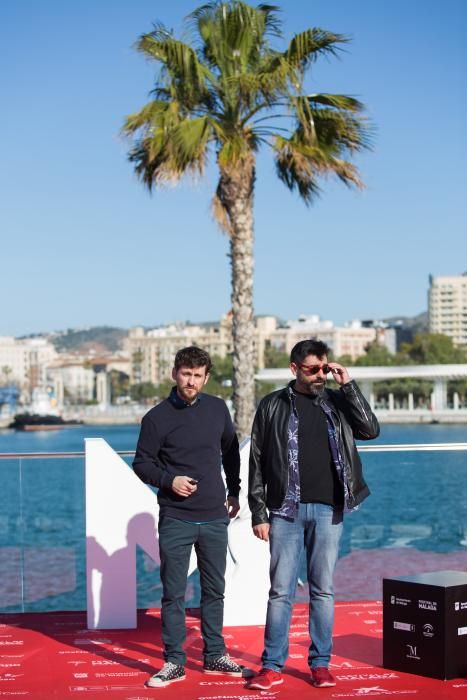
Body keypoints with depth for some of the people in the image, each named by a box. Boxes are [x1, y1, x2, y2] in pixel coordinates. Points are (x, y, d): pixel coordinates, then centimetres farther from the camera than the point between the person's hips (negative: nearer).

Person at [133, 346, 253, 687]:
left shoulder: (217, 408, 4)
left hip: (215, 518, 3)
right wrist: (168, 480, -18)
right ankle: (174, 662, 11)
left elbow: (231, 452, 17)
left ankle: (215, 655, 24)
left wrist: (234, 492, 16)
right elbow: (141, 463, -1)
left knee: (215, 589, 12)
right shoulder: (158, 417, -6)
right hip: (175, 519, -3)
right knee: (174, 593, 2)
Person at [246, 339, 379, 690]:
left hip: (328, 510, 2)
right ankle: (273, 666, 9)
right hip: (286, 510, -2)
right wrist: (259, 513, -3)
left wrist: (349, 386, -8)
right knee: (281, 591, 1)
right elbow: (257, 463, 2)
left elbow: (371, 430, -6)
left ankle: (321, 663, 16)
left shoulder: (338, 403, 8)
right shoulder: (273, 406, 2)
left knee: (323, 590, 7)